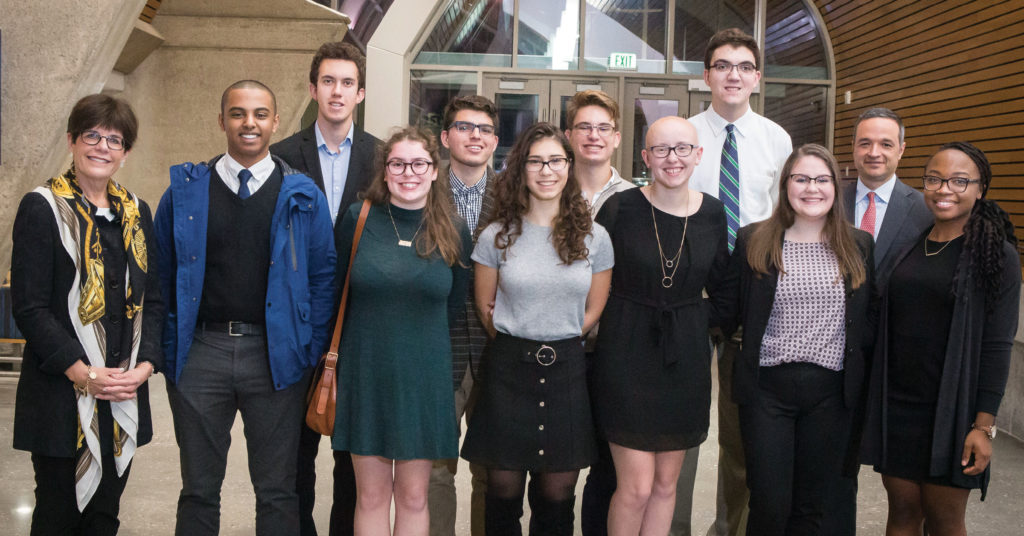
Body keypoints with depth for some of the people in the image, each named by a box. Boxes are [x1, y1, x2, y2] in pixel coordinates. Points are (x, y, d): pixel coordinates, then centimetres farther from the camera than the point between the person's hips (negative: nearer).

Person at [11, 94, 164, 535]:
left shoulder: (137, 212, 12)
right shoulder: (42, 207, -4)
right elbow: (29, 307, -9)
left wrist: (144, 366, -4)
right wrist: (83, 373, -16)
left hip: (125, 395, 5)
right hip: (62, 396, -5)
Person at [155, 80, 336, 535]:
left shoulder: (303, 196, 2)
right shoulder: (185, 191, 4)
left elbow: (323, 278, 2)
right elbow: (162, 276, 8)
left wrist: (311, 353, -4)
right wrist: (170, 349, 3)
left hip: (275, 355, -1)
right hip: (200, 352, 1)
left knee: (277, 493, 10)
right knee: (198, 490, 13)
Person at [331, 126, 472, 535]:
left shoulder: (453, 231, -1)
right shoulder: (358, 218, -2)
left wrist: (418, 333, 7)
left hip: (424, 378, 0)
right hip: (365, 373, 0)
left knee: (413, 497, 9)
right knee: (371, 496, 8)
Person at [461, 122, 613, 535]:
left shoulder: (594, 237, 2)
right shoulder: (497, 236, 0)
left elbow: (594, 311, 9)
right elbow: (485, 307, 8)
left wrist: (559, 345, 5)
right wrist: (518, 346, 9)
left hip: (567, 372, 1)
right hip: (508, 371, 0)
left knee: (557, 496, 7)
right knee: (503, 491, 6)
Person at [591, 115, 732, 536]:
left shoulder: (712, 213, 2)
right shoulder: (620, 209, -9)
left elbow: (722, 290, 13)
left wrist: (697, 323, 4)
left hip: (686, 357, 4)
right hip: (628, 354, -3)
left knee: (666, 483, 12)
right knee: (636, 486, -5)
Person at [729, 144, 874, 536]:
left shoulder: (859, 246, 7)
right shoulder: (753, 242, 1)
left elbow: (867, 321, 10)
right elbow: (734, 312, 5)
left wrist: (862, 375, 3)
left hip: (831, 391, 2)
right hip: (767, 387, -2)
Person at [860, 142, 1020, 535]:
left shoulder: (996, 255, -5)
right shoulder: (908, 247, 8)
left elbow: (997, 346, -9)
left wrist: (984, 425, -13)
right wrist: (874, 403, 8)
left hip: (950, 413, -4)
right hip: (895, 408, 4)